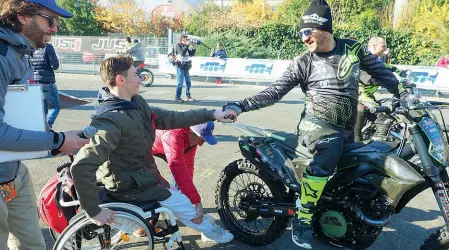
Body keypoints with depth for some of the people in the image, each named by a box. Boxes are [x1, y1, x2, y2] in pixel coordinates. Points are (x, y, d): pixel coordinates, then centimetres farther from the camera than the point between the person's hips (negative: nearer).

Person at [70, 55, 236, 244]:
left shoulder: (136, 103, -3)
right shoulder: (111, 121, -33)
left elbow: (170, 119, 3)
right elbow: (81, 166, -37)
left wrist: (211, 114, 2)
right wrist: (94, 211, -30)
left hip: (141, 174, 9)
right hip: (131, 187, -9)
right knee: (182, 204, 7)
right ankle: (210, 231, 33)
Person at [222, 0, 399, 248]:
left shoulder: (353, 48, 5)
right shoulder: (303, 63, -2)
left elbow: (380, 71, 17)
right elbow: (274, 92, -8)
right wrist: (241, 105, -20)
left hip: (346, 129, 5)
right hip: (316, 123, -5)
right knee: (330, 144, -36)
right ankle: (302, 219, -31)